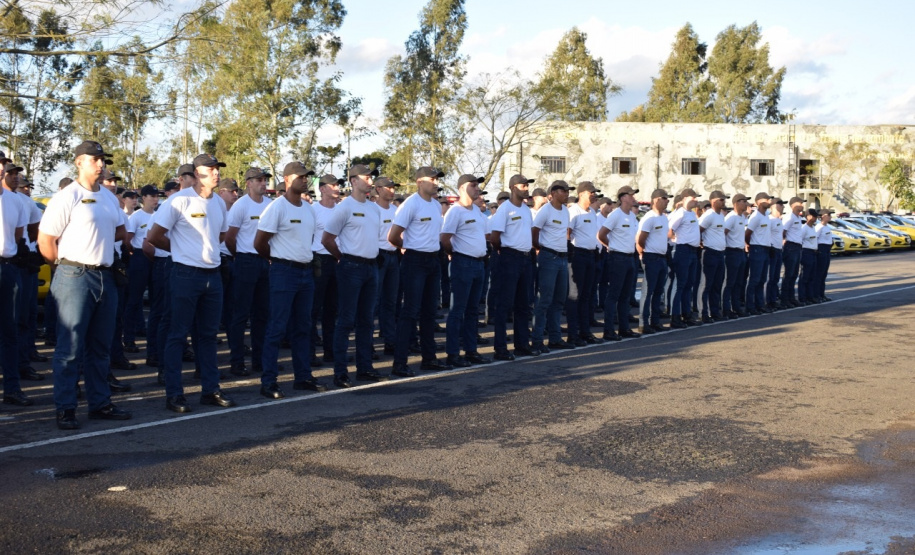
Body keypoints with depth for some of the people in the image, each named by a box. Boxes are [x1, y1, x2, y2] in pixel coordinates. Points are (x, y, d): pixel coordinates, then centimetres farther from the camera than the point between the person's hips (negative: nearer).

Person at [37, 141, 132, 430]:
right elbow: (45, 240, -9)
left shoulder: (109, 197, 12)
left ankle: (100, 404, 22)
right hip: (75, 278, -7)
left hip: (105, 276, 7)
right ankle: (65, 409, 2)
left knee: (100, 347, 13)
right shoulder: (66, 198, -9)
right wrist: (67, 263, -1)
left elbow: (120, 231, 24)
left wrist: (95, 238, 11)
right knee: (70, 348, -4)